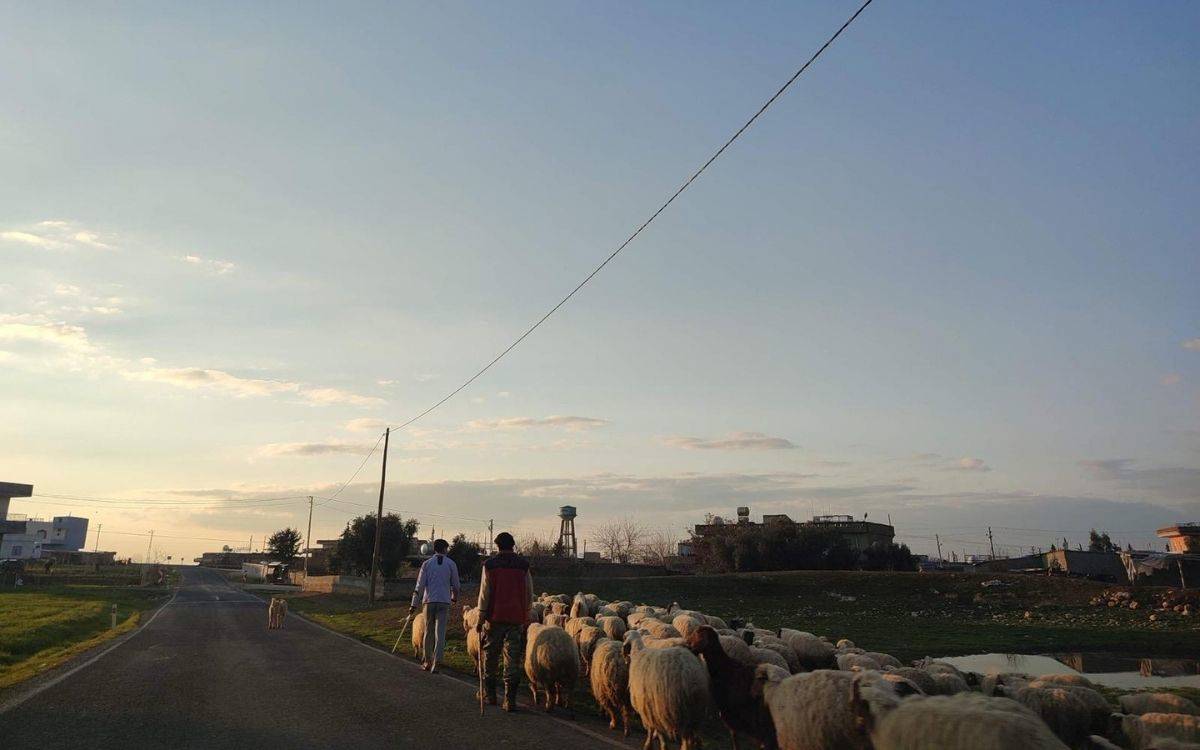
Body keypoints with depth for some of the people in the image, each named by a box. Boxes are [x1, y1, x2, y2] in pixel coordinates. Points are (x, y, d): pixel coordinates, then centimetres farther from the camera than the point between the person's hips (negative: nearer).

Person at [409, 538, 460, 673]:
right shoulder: (451, 564, 3)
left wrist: (414, 604, 1)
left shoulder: (427, 564, 4)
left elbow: (420, 585, 0)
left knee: (428, 632, 13)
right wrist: (454, 597, 27)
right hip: (444, 602, -1)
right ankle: (436, 661, -14)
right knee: (440, 632, -2)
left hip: (429, 601, 1)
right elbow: (456, 585, 7)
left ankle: (427, 661, 20)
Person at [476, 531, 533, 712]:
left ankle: (489, 693, 25)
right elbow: (529, 594, 6)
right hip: (517, 619, 1)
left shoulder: (490, 565, -3)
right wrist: (526, 618, 14)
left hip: (494, 617, -1)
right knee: (513, 659, 4)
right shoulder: (523, 565, 3)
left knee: (490, 656, 15)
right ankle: (510, 700, 0)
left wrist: (480, 619, 3)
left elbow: (484, 594, -3)